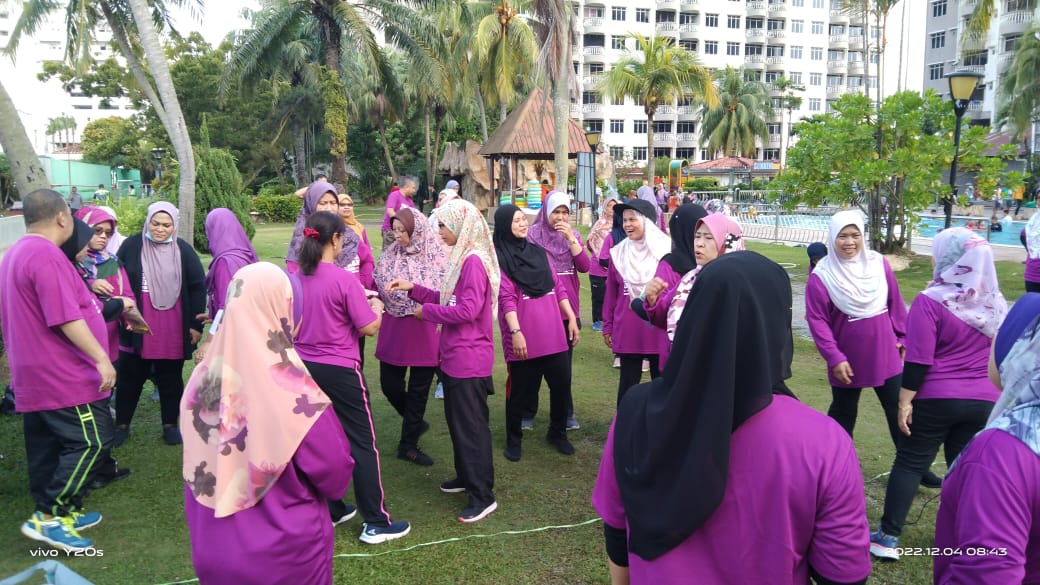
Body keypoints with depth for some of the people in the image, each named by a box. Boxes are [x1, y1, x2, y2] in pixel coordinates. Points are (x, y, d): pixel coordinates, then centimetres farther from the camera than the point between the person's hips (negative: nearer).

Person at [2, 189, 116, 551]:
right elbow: (66, 318, -24)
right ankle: (49, 516, -3)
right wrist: (101, 359, -21)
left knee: (46, 446, 14)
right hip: (62, 374, -10)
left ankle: (52, 514, 22)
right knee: (91, 441, -6)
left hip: (36, 373, 11)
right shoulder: (47, 255, -19)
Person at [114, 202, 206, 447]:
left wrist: (196, 324, -3)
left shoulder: (183, 250, -1)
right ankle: (122, 425, 27)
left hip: (173, 330, 0)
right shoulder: (131, 246, -2)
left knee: (171, 379, 12)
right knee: (130, 378, 12)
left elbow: (198, 288, 0)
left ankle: (171, 425, 26)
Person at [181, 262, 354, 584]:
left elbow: (194, 468, 5)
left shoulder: (202, 378, -9)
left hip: (212, 548, 5)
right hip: (284, 552, -4)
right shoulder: (293, 391, -26)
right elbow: (336, 475, -14)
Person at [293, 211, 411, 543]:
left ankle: (330, 510, 29)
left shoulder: (296, 279, 2)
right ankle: (376, 523, 7)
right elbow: (370, 328, -15)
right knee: (362, 443, 2)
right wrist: (377, 308, 6)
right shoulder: (344, 280, -17)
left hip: (305, 366, 7)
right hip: (339, 370, -6)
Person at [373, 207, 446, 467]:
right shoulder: (390, 255, 3)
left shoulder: (436, 256, -7)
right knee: (390, 384, 7)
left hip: (426, 331, -3)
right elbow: (379, 287, 7)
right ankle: (414, 422, 36)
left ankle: (408, 445, 22)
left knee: (418, 388, 7)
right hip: (395, 328, 3)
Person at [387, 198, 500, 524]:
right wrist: (414, 289, 9)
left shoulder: (474, 260, -20)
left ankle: (482, 495, 7)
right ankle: (466, 476, 36)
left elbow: (468, 310, -25)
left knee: (471, 424, -2)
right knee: (457, 420, 20)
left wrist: (427, 311, -14)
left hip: (469, 359, -10)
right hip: (457, 356, 10)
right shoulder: (463, 258, 11)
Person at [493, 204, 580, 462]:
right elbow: (506, 298, -13)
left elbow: (558, 286, 14)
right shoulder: (499, 257, -5)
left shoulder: (540, 252, 13)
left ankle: (557, 432, 29)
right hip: (523, 335, -5)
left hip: (553, 331, 5)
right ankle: (513, 439, 24)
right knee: (520, 388, 6)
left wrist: (571, 318, 9)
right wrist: (515, 331, -20)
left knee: (562, 383, 8)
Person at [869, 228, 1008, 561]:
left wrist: (905, 401, -10)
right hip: (984, 401, 5)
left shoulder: (931, 301, -15)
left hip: (937, 399, -5)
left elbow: (918, 361, -17)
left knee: (910, 464, 4)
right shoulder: (995, 303, 5)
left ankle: (888, 538, 7)